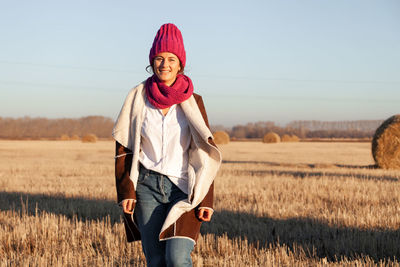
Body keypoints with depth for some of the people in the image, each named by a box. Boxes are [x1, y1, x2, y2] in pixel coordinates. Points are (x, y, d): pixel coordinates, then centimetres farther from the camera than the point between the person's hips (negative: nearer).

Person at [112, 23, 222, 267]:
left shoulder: (192, 102, 2)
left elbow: (205, 155, 2)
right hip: (147, 186, 1)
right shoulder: (138, 97, 4)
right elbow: (123, 148, 6)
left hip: (183, 188, -1)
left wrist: (206, 201, -4)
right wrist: (126, 191, -1)